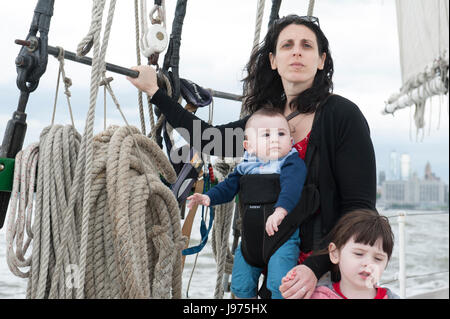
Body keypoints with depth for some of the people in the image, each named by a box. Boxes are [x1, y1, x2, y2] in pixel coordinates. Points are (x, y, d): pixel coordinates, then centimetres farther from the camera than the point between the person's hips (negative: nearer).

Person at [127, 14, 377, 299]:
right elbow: (210, 139, 14)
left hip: (329, 269, -5)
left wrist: (316, 267, -26)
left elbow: (360, 207, -14)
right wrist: (155, 91, 20)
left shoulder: (342, 114, -11)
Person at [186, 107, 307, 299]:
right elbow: (228, 186, 14)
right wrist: (209, 197, -2)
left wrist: (281, 210, -43)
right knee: (241, 286, 14)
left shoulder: (292, 163, -11)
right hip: (250, 238, 6)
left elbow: (291, 186, -27)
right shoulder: (245, 167, 6)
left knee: (279, 285, -20)